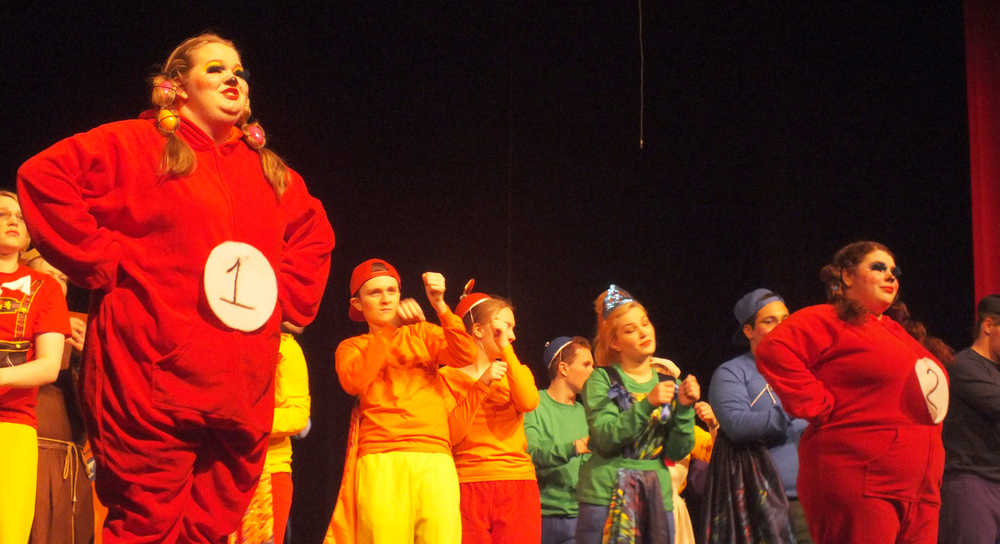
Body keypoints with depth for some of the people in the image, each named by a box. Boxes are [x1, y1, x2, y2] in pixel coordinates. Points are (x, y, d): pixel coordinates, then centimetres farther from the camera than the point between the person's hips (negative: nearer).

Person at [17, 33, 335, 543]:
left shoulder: (270, 172, 20)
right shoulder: (135, 144, 4)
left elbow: (314, 235, 33)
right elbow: (43, 177, -5)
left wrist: (286, 295, 16)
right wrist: (107, 261, -8)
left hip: (243, 393, 5)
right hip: (154, 381, -5)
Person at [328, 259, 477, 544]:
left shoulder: (423, 333, 20)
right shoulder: (352, 347, 19)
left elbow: (465, 356, 1)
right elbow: (353, 382, -5)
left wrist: (439, 305, -12)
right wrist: (393, 327, -9)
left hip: (435, 459, 1)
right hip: (381, 459, -1)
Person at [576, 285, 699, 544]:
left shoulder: (669, 383, 12)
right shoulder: (601, 380, 0)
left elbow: (678, 452, 5)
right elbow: (605, 439, -13)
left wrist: (684, 408, -9)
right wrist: (647, 404, -21)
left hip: (657, 498, 4)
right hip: (607, 497, -4)